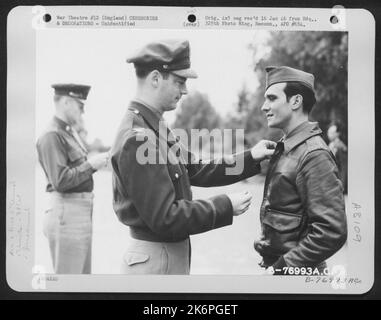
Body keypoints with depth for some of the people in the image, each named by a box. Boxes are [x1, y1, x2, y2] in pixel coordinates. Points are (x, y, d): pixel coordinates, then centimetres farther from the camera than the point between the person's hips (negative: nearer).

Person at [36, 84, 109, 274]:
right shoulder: (52, 136, -15)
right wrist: (91, 165, -15)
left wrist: (96, 161, 2)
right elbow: (60, 181, -21)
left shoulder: (70, 132, 13)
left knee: (84, 273, 18)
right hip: (67, 212, -10)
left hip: (82, 209, 10)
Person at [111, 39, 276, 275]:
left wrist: (250, 158, 5)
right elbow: (164, 218, -25)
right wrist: (225, 206, -17)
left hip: (175, 251, 10)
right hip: (155, 259, -10)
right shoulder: (138, 138, -23)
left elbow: (197, 170, 12)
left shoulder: (154, 128, 9)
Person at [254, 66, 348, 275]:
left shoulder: (314, 155, -19)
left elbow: (332, 232, -24)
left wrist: (280, 268, -19)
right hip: (272, 263, 7)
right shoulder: (286, 147, 7)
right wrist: (270, 265, 5)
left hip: (292, 270, -7)